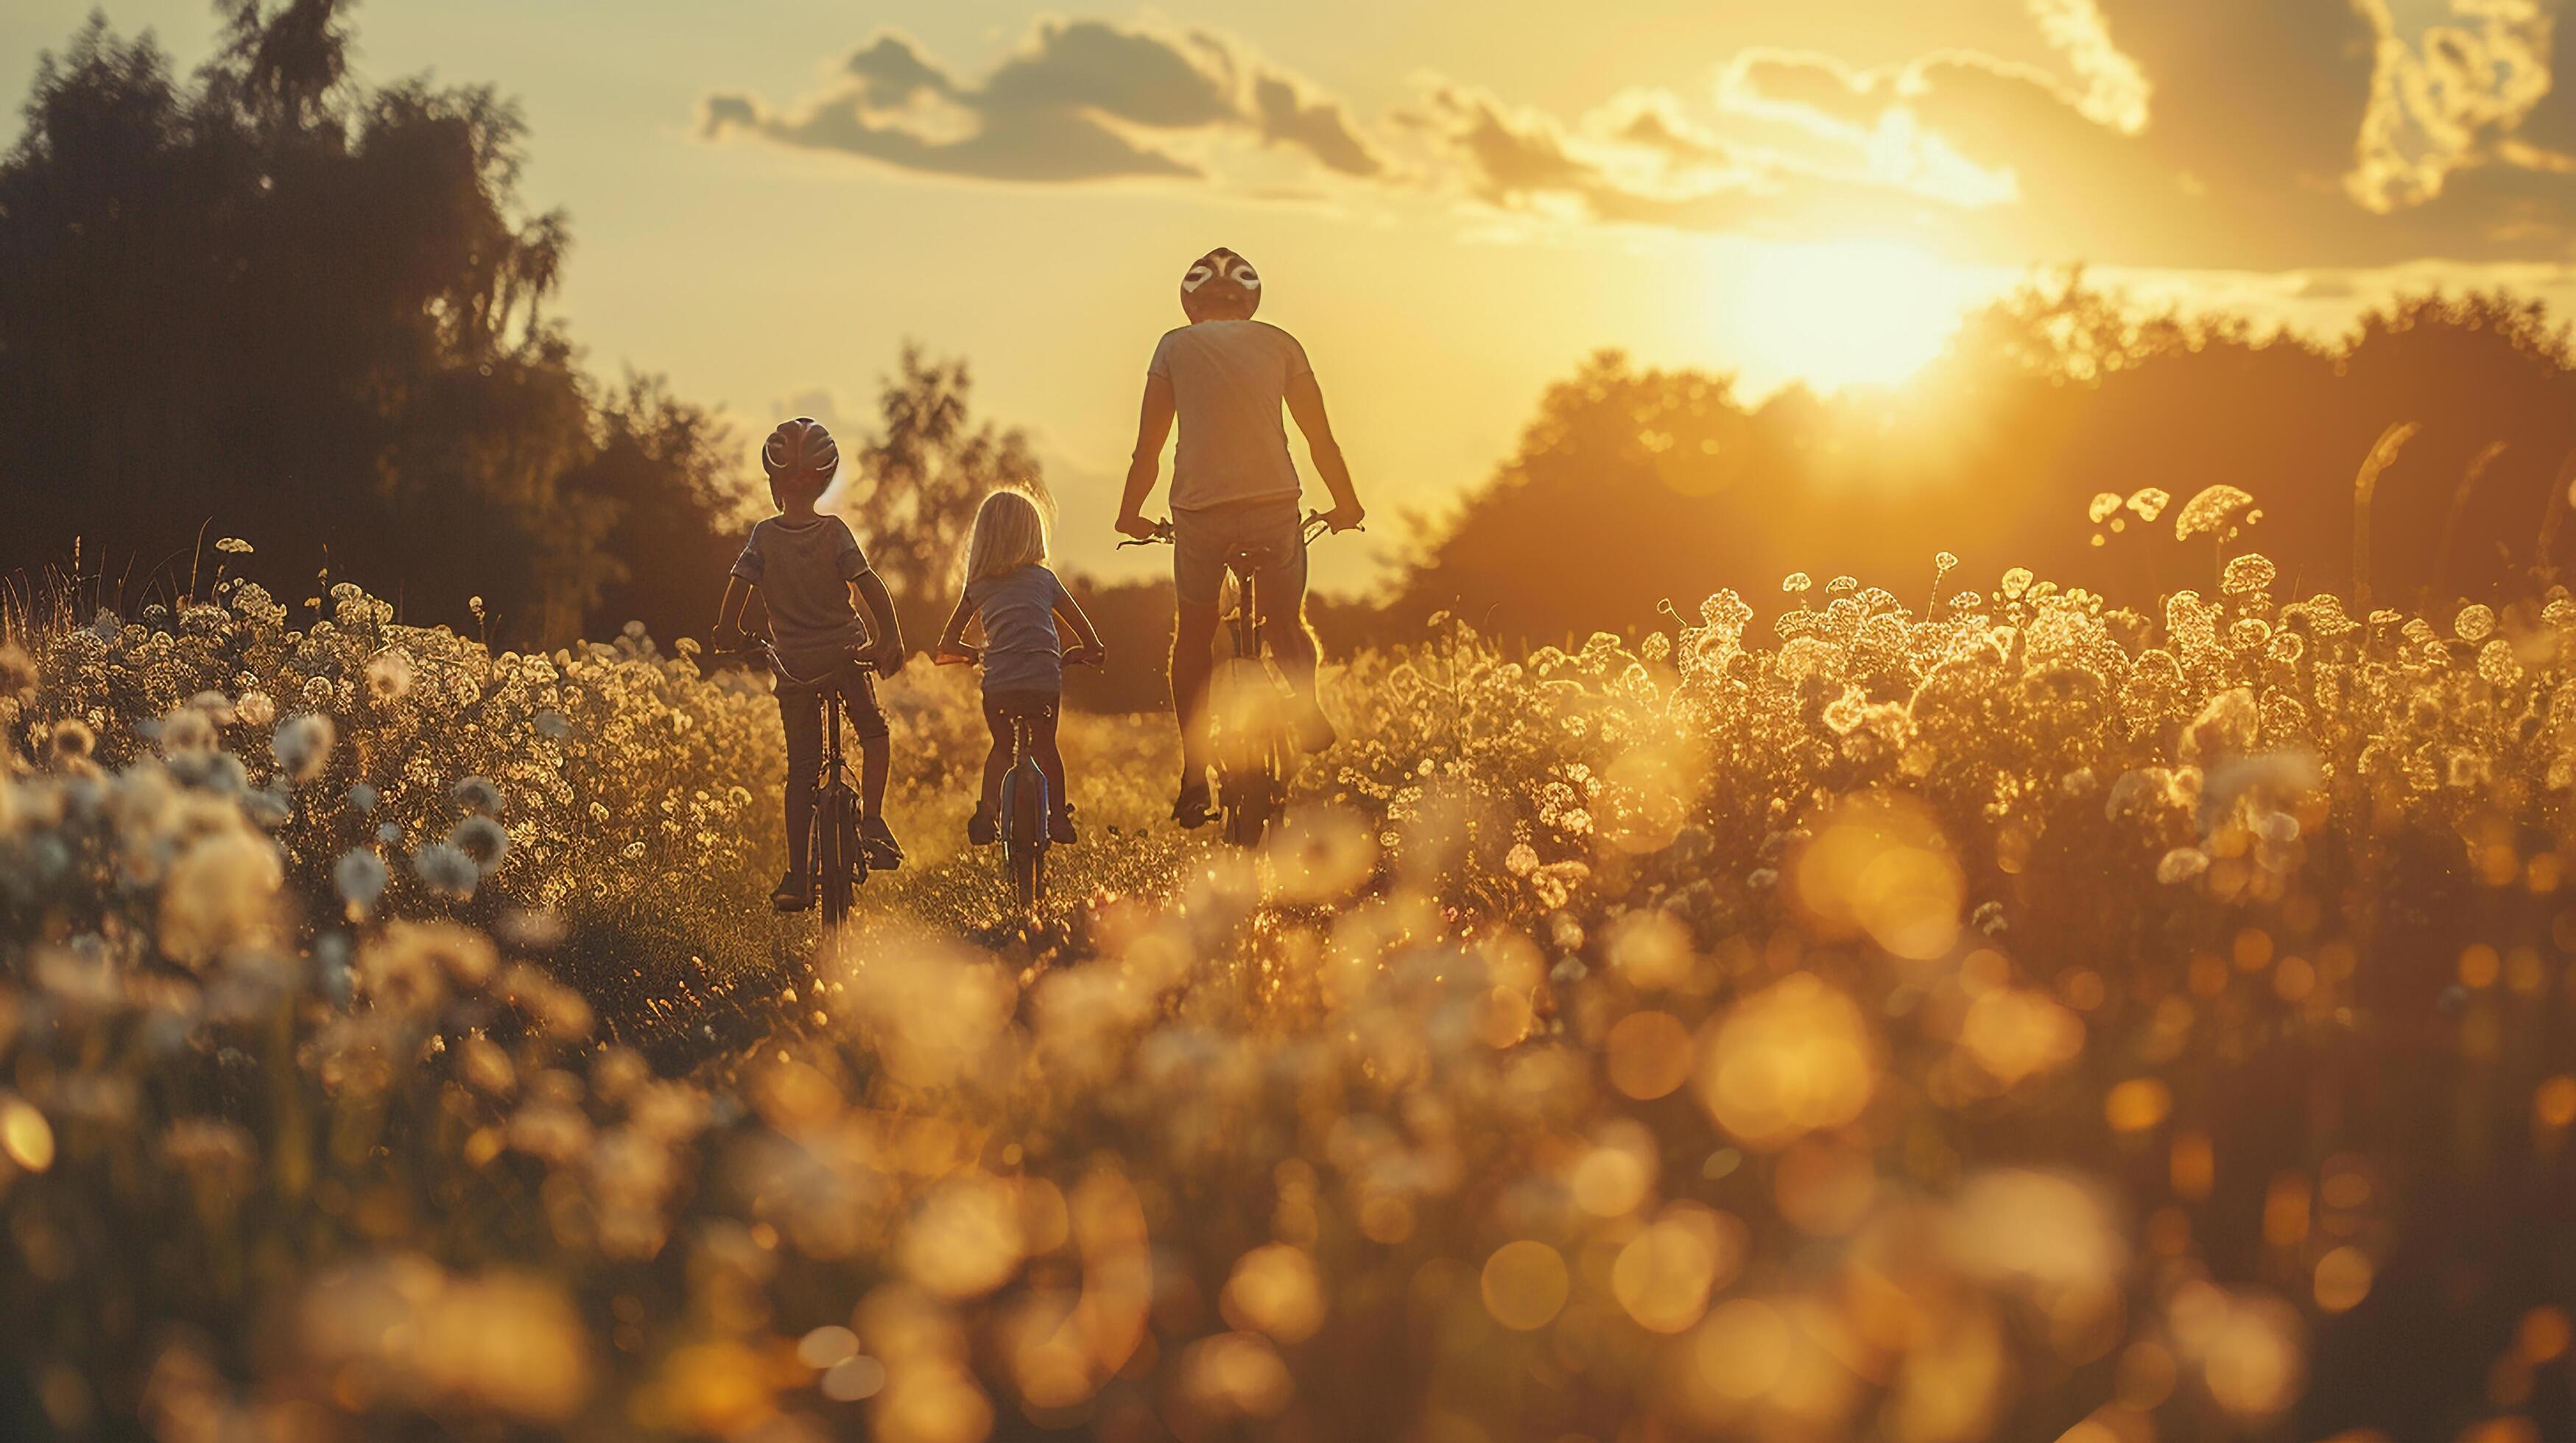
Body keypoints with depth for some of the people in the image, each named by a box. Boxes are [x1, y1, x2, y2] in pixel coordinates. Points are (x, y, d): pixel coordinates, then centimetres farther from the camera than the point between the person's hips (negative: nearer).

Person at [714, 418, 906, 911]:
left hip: (794, 665, 1)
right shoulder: (835, 533, -9)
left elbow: (736, 592, -10)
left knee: (801, 770, 7)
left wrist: (729, 635, 8)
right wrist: (891, 639, -9)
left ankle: (798, 877, 3)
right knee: (873, 732, 26)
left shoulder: (764, 537, -8)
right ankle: (872, 823, 8)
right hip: (845, 655, -1)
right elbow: (871, 587, -15)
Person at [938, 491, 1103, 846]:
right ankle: (1058, 815, 21)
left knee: (1002, 748, 24)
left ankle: (988, 811, 10)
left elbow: (948, 645, 21)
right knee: (1045, 746, 22)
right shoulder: (1044, 579, 16)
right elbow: (1089, 637, 18)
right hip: (1045, 680, 0)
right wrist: (1073, 656, 38)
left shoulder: (977, 587, 17)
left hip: (998, 683, 0)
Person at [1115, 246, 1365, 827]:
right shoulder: (1279, 343, 11)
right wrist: (1347, 506, 26)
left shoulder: (1175, 346, 10)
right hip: (1274, 499, 0)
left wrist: (1131, 515, 24)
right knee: (1286, 623, 17)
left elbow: (1148, 448, 10)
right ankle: (1306, 706, -15)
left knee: (1193, 633, 16)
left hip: (1199, 507, 0)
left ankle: (1194, 775, 8)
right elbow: (1321, 438, 13)